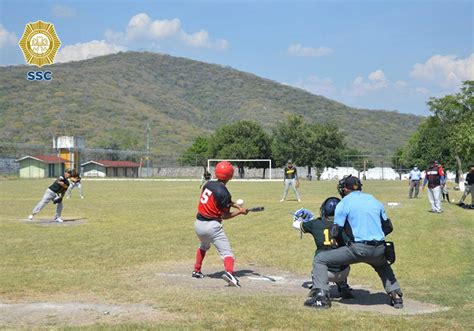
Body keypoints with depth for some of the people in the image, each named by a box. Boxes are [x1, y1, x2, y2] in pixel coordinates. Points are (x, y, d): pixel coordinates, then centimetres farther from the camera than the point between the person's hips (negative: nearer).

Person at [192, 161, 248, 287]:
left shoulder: (208, 184, 5)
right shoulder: (224, 192, -16)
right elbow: (225, 216, -11)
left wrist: (236, 205, 10)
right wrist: (240, 212, 0)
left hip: (198, 224, 7)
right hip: (212, 225, -7)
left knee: (204, 246, 33)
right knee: (227, 252, -11)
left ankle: (196, 271, 37)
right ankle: (229, 272, -37)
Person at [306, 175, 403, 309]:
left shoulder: (344, 203, 2)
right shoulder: (374, 200, 17)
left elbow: (335, 232, -1)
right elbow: (388, 227, 19)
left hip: (358, 249, -5)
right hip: (379, 250, 5)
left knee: (319, 259, 7)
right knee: (382, 264, 41)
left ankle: (321, 296, -5)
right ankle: (395, 294, 25)